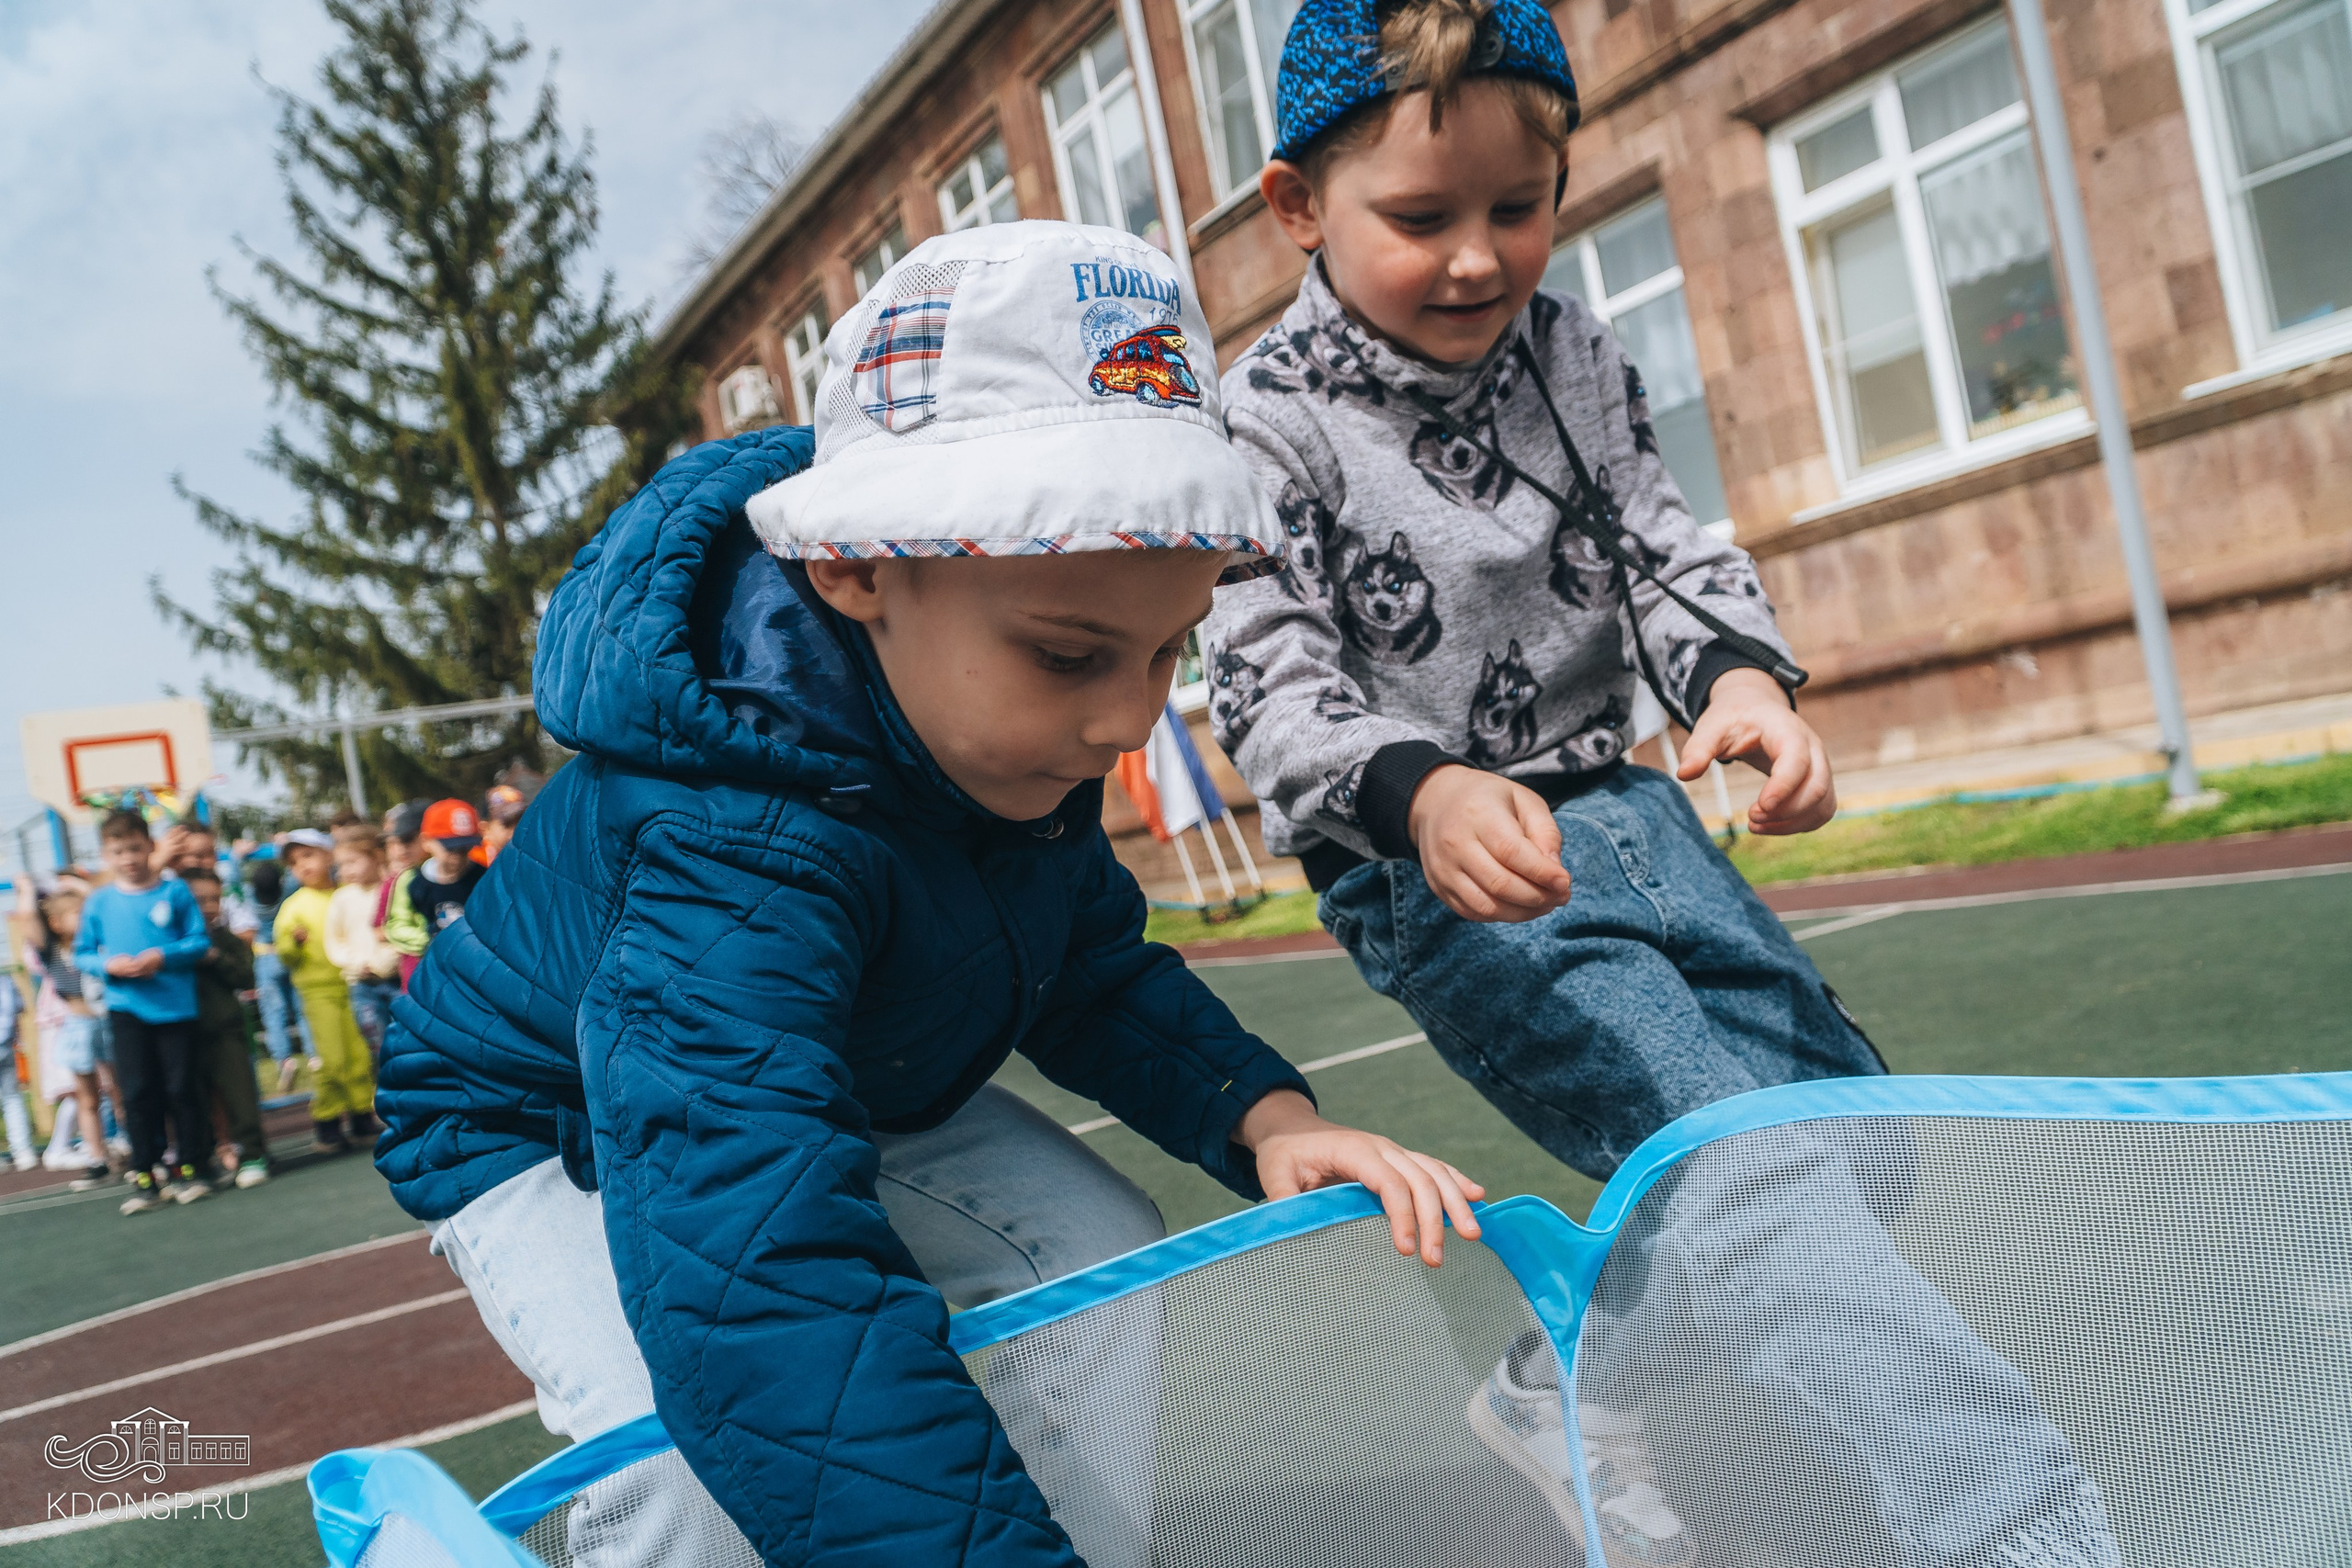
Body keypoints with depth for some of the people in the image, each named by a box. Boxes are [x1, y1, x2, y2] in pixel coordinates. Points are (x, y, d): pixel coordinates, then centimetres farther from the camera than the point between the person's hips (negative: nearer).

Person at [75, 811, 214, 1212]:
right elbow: (82, 953, 8)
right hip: (126, 1009, 1)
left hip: (176, 1005, -1)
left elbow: (199, 941, 0)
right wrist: (109, 964, -11)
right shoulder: (99, 902, 5)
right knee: (138, 1093, 3)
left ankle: (192, 1168, 14)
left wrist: (163, 957, -15)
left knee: (182, 1088, 3)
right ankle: (144, 1178, 10)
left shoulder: (175, 892, 1)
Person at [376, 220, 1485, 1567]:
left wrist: (1262, 1112, -23)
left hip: (860, 1088, 6)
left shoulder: (1017, 731, -19)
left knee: (1119, 1276, -9)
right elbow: (761, 1278, -57)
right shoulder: (733, 846, -45)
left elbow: (1096, 969, -5)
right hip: (552, 1129, -6)